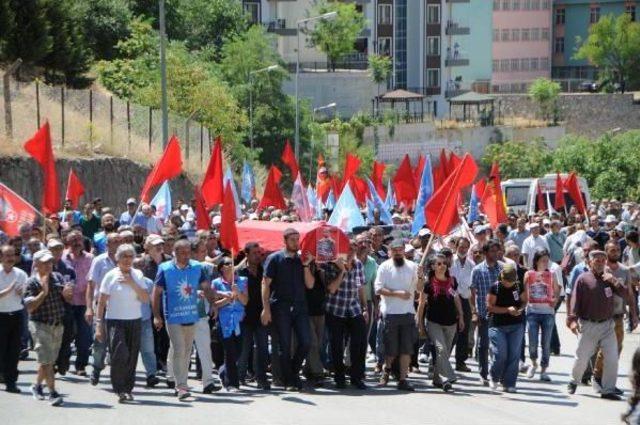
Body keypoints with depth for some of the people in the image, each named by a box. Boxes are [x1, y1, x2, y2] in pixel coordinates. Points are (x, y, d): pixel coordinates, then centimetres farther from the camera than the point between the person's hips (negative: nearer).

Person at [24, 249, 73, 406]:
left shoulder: (57, 277, 8)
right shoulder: (32, 282, -9)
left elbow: (67, 299, 13)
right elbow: (30, 306, -17)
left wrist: (66, 293, -10)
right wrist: (44, 292, -26)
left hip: (57, 325, 6)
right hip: (40, 324, -6)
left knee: (49, 360, 15)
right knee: (46, 360, -11)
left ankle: (37, 385, 34)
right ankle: (52, 392, -13)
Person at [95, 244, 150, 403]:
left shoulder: (138, 275, 8)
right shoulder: (111, 276, -1)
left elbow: (146, 299, 1)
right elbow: (102, 301, 0)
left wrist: (132, 283, -11)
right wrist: (99, 324, -4)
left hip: (135, 321, 3)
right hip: (115, 320, -3)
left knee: (132, 356, 3)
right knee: (119, 354, -17)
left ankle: (128, 389, 14)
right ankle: (120, 389, -10)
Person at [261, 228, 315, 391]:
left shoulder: (302, 260, 13)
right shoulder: (275, 259, 0)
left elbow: (310, 285, 6)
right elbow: (265, 284, -4)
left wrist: (306, 266, -7)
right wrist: (266, 308, -12)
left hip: (300, 306, 4)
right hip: (281, 308, -4)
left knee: (305, 342, -2)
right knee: (285, 345, 0)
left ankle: (294, 371, 19)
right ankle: (288, 382, 8)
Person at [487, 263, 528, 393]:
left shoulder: (519, 286, 1)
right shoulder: (495, 287, -8)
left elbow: (525, 300, 14)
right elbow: (490, 306, -8)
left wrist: (520, 309, -9)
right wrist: (507, 310, -16)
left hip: (516, 325, 3)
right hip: (498, 325, -3)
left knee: (514, 355, 0)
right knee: (500, 354, -10)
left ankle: (509, 384, 9)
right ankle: (494, 377, 17)